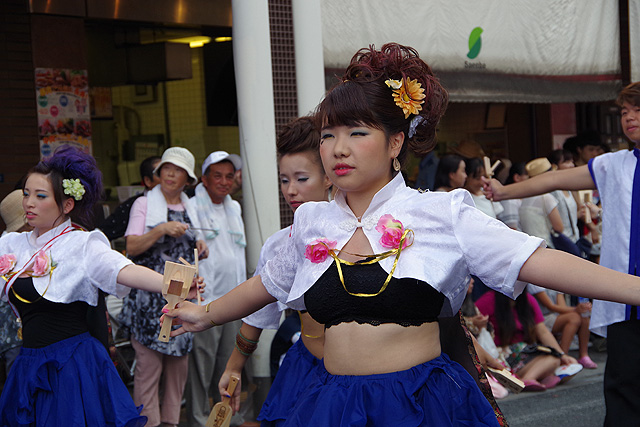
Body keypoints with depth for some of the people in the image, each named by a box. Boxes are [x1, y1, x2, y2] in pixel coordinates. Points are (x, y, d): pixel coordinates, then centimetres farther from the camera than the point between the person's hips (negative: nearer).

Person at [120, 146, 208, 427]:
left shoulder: (190, 209, 17)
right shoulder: (144, 203, 2)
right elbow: (131, 248, -7)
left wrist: (200, 248, 5)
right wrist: (161, 229, -19)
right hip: (150, 295, -5)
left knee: (179, 360, 3)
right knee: (149, 364, -8)